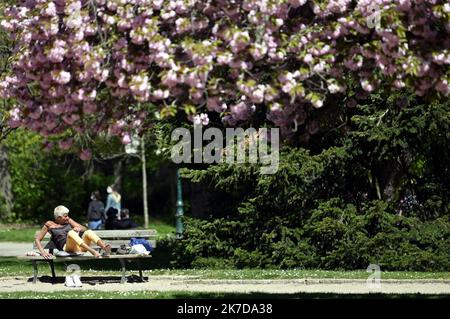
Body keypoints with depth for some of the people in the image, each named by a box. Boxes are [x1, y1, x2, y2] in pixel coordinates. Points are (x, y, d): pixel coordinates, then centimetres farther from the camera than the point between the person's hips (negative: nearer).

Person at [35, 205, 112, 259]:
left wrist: (79, 228, -5)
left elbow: (84, 228, 20)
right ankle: (93, 252, -55)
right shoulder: (49, 225, 14)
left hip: (80, 247, 4)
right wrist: (43, 252, -7)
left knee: (89, 232, -24)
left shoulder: (68, 221, 24)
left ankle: (105, 248, -52)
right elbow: (37, 239, 11)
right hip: (66, 247, -4)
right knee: (71, 232, -34)